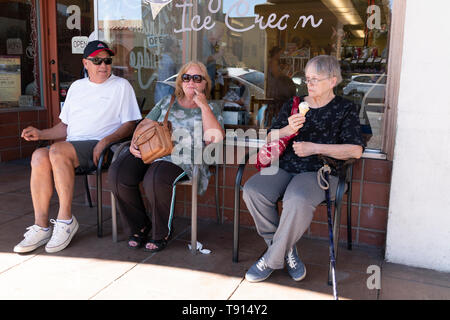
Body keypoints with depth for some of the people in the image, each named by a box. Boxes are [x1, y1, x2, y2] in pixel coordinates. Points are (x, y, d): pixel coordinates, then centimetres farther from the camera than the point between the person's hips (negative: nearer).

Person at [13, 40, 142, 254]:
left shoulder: (121, 86, 8)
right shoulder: (77, 86, 24)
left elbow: (129, 125, -1)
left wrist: (105, 141, -16)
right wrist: (40, 134, 10)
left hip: (98, 148, -5)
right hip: (70, 148, 5)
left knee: (58, 150, -32)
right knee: (39, 155, -26)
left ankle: (66, 220, -21)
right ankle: (41, 227, -23)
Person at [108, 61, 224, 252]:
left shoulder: (209, 110, 14)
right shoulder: (167, 102, 25)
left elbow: (215, 139, -4)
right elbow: (145, 124, 22)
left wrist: (204, 106, -5)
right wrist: (134, 142, 1)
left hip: (180, 158, -4)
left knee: (154, 180, -36)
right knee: (117, 174, -22)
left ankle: (161, 232, -8)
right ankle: (140, 226, 0)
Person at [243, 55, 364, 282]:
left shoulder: (345, 109, 7)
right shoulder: (293, 105, 19)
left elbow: (356, 150, -5)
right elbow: (270, 139, 16)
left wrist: (315, 147, -11)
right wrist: (286, 131, -7)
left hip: (319, 171, -4)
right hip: (284, 167, 5)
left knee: (297, 200, -36)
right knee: (252, 190, -24)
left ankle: (272, 259, -12)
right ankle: (287, 250, -7)